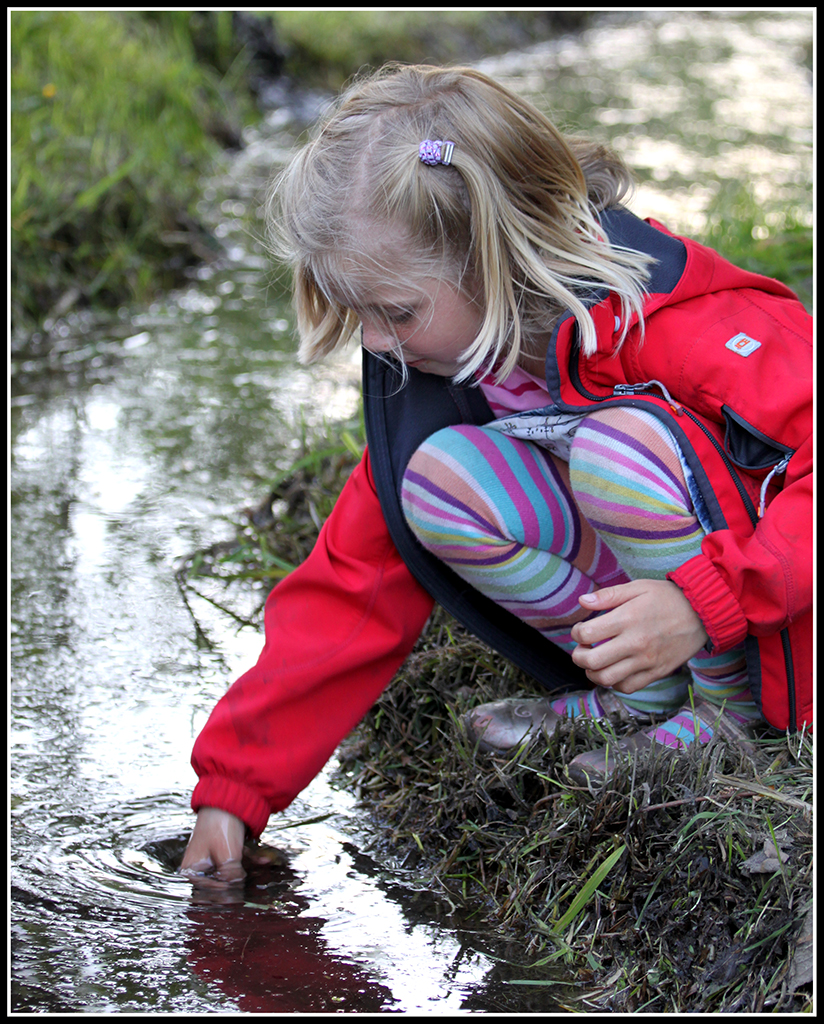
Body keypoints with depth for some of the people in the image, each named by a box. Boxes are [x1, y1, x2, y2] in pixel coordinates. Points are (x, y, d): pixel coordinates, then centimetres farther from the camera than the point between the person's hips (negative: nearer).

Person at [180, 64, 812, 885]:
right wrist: (234, 782, -7)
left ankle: (730, 700, -10)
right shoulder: (428, 358, -6)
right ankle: (647, 693, -2)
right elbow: (352, 584, -3)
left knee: (619, 445, -33)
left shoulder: (691, 326, -28)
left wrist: (703, 602, -41)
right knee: (437, 479, -17)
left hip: (781, 621, -6)